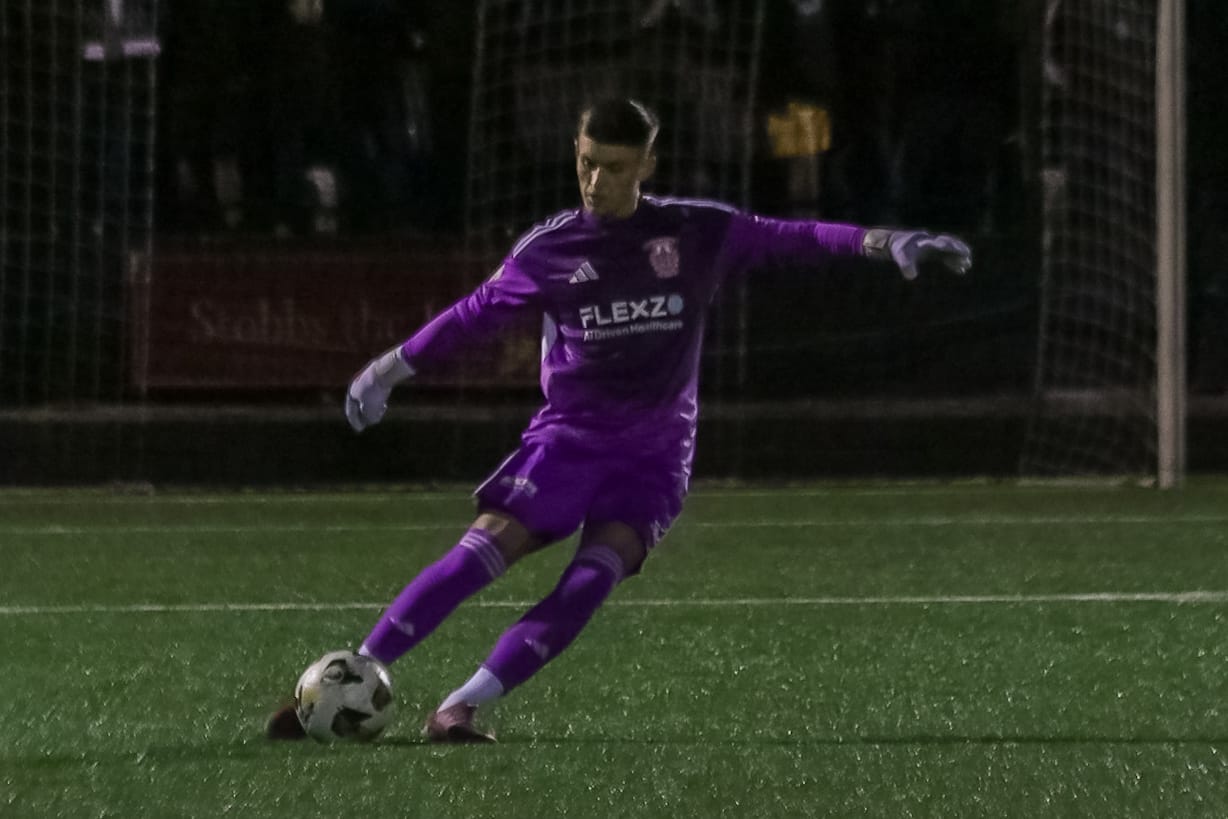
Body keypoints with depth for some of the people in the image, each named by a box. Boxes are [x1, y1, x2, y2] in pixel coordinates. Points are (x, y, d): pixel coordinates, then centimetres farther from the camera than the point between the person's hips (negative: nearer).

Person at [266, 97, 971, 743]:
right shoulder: (550, 249, 0)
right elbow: (476, 314, 11)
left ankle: (461, 708, -25)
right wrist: (391, 369, 15)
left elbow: (789, 240, 0)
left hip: (654, 454, 0)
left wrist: (882, 242, -11)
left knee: (595, 576, -22)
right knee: (483, 551, -18)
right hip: (569, 434, 0)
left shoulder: (700, 232, 0)